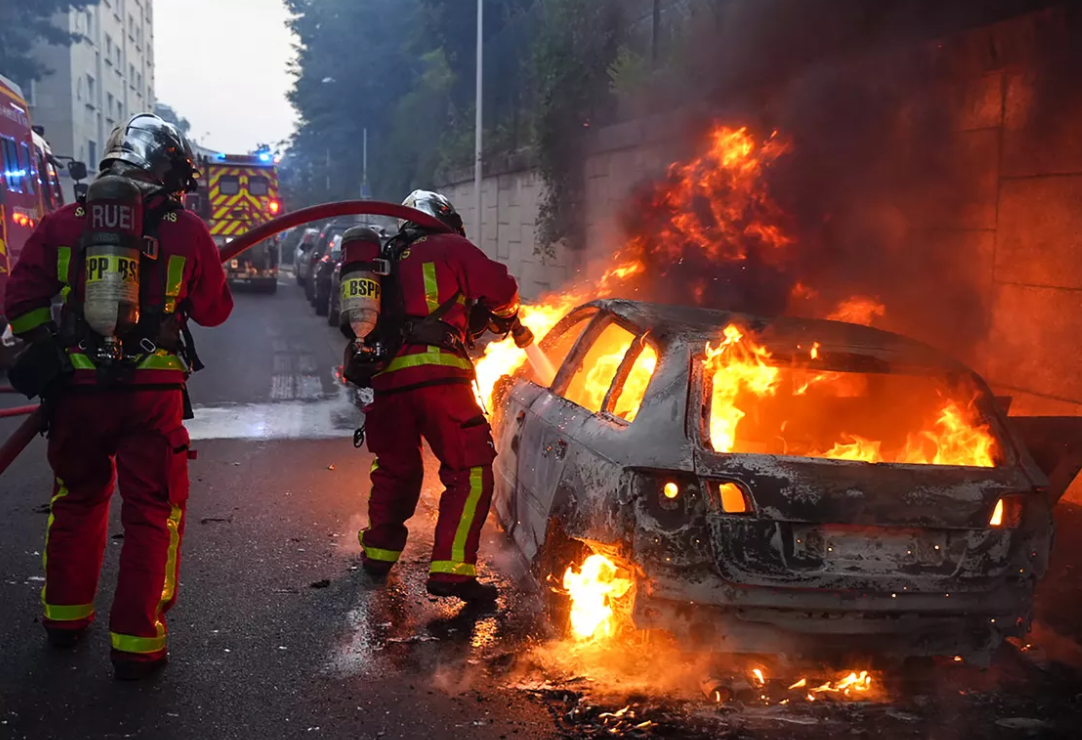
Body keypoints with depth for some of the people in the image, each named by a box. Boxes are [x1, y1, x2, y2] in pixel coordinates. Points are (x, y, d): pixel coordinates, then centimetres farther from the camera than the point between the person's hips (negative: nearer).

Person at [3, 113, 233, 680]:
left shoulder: (62, 224, 2)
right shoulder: (186, 230, -2)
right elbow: (214, 310, 8)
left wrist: (49, 348, 16)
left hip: (77, 388, 3)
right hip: (152, 393, -3)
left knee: (78, 498, 22)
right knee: (152, 512, 7)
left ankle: (65, 615, 36)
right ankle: (135, 640, 9)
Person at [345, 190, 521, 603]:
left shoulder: (384, 260, 28)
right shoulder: (450, 248, 10)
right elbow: (501, 289, 4)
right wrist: (508, 318, 27)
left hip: (386, 379, 7)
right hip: (436, 374, -6)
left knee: (395, 468, 25)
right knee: (471, 472, -1)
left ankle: (378, 552, 36)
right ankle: (450, 570, -8)